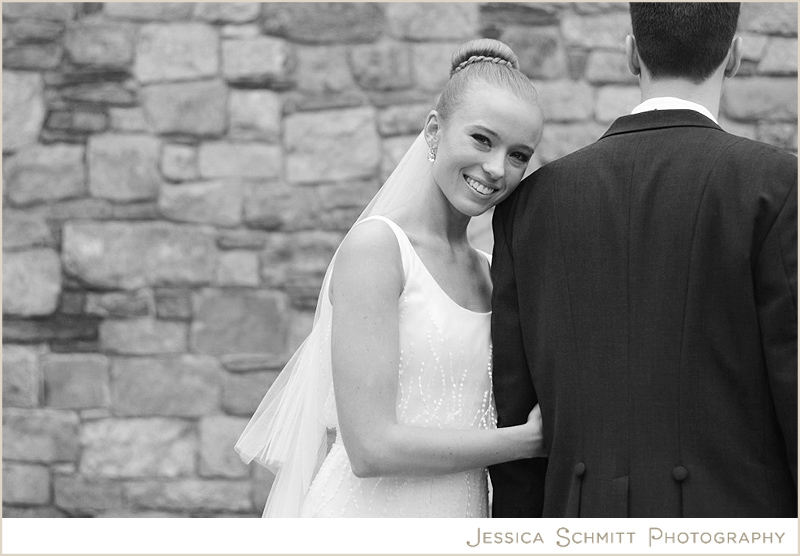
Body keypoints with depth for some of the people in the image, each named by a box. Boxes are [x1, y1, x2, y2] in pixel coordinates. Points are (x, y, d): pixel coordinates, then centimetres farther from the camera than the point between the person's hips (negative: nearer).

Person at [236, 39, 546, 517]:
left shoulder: (488, 272, 8)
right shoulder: (375, 246, -12)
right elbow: (372, 446, -19)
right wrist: (529, 439, -12)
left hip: (460, 517, 7)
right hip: (371, 515, -7)